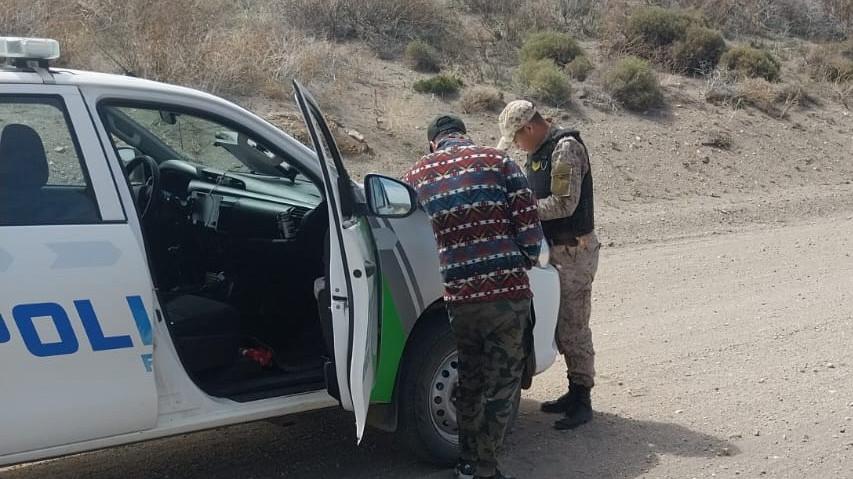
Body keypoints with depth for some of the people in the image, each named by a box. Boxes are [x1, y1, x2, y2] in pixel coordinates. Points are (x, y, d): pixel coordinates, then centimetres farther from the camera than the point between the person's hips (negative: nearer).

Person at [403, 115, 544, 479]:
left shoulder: (416, 175, 10)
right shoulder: (497, 160, 3)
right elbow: (529, 223, -3)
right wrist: (526, 262, 14)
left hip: (459, 296, 3)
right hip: (507, 291, -2)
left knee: (470, 379, 20)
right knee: (501, 383, 9)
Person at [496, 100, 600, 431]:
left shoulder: (566, 149, -16)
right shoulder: (538, 152, 14)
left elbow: (565, 204, -23)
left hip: (574, 251, -10)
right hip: (553, 249, 10)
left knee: (574, 328, -6)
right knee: (560, 326, 14)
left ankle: (582, 402, 2)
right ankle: (575, 393, 24)